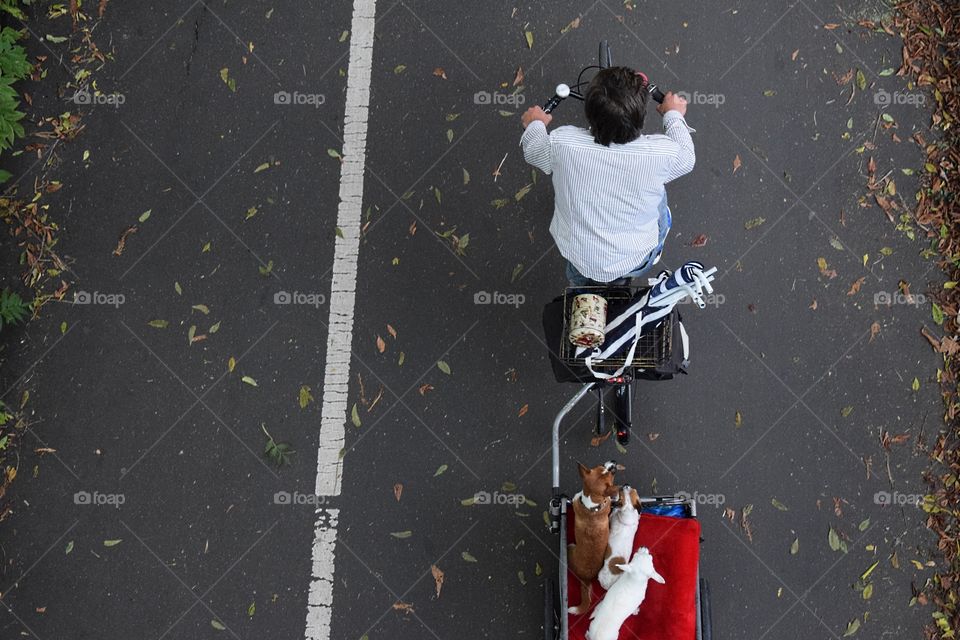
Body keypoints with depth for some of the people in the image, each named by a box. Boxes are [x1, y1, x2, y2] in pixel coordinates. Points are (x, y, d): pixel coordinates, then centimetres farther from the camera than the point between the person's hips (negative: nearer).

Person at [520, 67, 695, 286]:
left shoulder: (562, 143, -27)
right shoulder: (660, 153, -29)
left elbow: (532, 152, -3)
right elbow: (686, 159, -4)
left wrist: (534, 125, 20)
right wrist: (674, 114, 15)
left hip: (577, 257, 0)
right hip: (635, 262, 0)